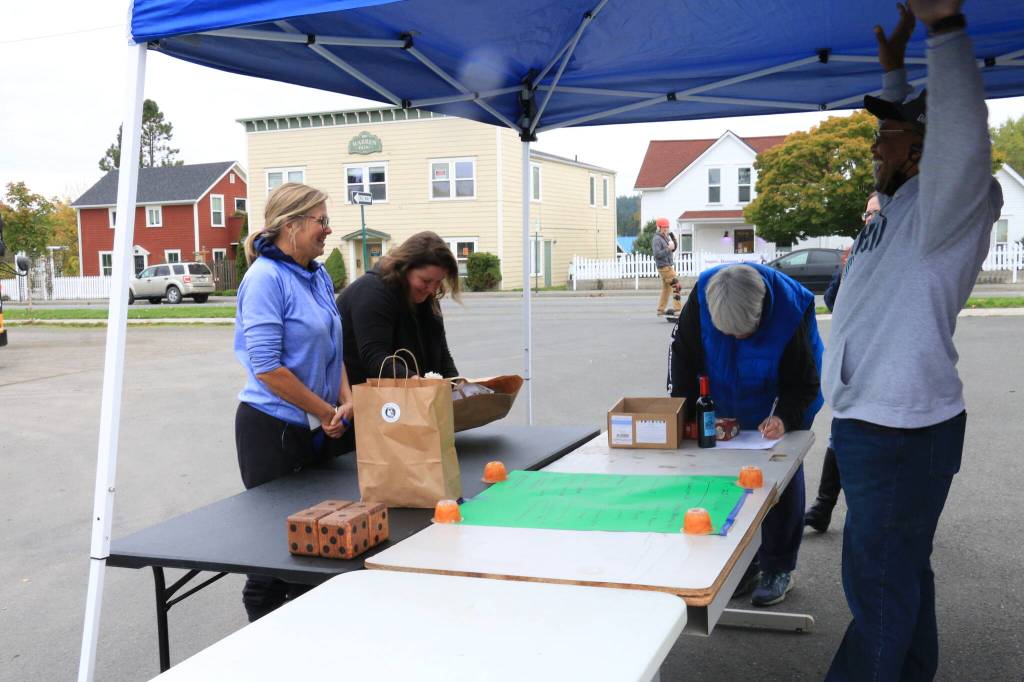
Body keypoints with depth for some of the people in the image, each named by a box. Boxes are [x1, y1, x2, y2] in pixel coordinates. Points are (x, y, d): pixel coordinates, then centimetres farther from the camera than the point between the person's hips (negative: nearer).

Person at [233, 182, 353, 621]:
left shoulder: (319, 275, 8)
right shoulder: (266, 278, -17)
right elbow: (266, 367, -22)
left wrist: (345, 402, -2)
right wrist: (326, 411, -15)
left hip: (318, 430, 8)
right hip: (273, 430, -8)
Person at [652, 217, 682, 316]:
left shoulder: (666, 237, 14)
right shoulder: (657, 239, -14)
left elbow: (672, 250, 18)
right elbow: (657, 254, -21)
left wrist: (674, 242, 2)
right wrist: (668, 249, -26)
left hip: (668, 266, 10)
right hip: (664, 266, -10)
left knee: (666, 288, 14)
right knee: (676, 285, -12)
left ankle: (661, 310, 20)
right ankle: (678, 309, -12)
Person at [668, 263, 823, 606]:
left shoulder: (790, 310, -33)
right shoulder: (701, 297, -28)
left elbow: (803, 382, -21)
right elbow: (683, 356, -13)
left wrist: (785, 417, -38)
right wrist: (684, 415, -17)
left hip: (779, 410, -3)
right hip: (728, 411, 3)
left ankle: (777, 568, 16)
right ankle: (743, 563, 22)